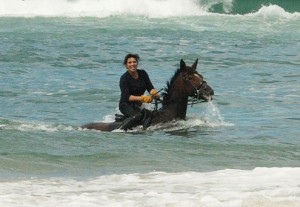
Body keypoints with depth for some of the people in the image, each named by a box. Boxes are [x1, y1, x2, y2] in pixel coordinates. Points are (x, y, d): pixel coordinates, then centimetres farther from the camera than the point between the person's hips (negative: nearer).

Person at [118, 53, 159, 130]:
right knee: (137, 115, -34)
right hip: (126, 105, -7)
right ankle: (121, 130, -37)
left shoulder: (142, 73, 3)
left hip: (138, 105, 7)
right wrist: (141, 98, -35)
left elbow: (150, 87, 0)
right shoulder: (124, 78, -15)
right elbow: (126, 97, -23)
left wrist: (154, 93, -24)